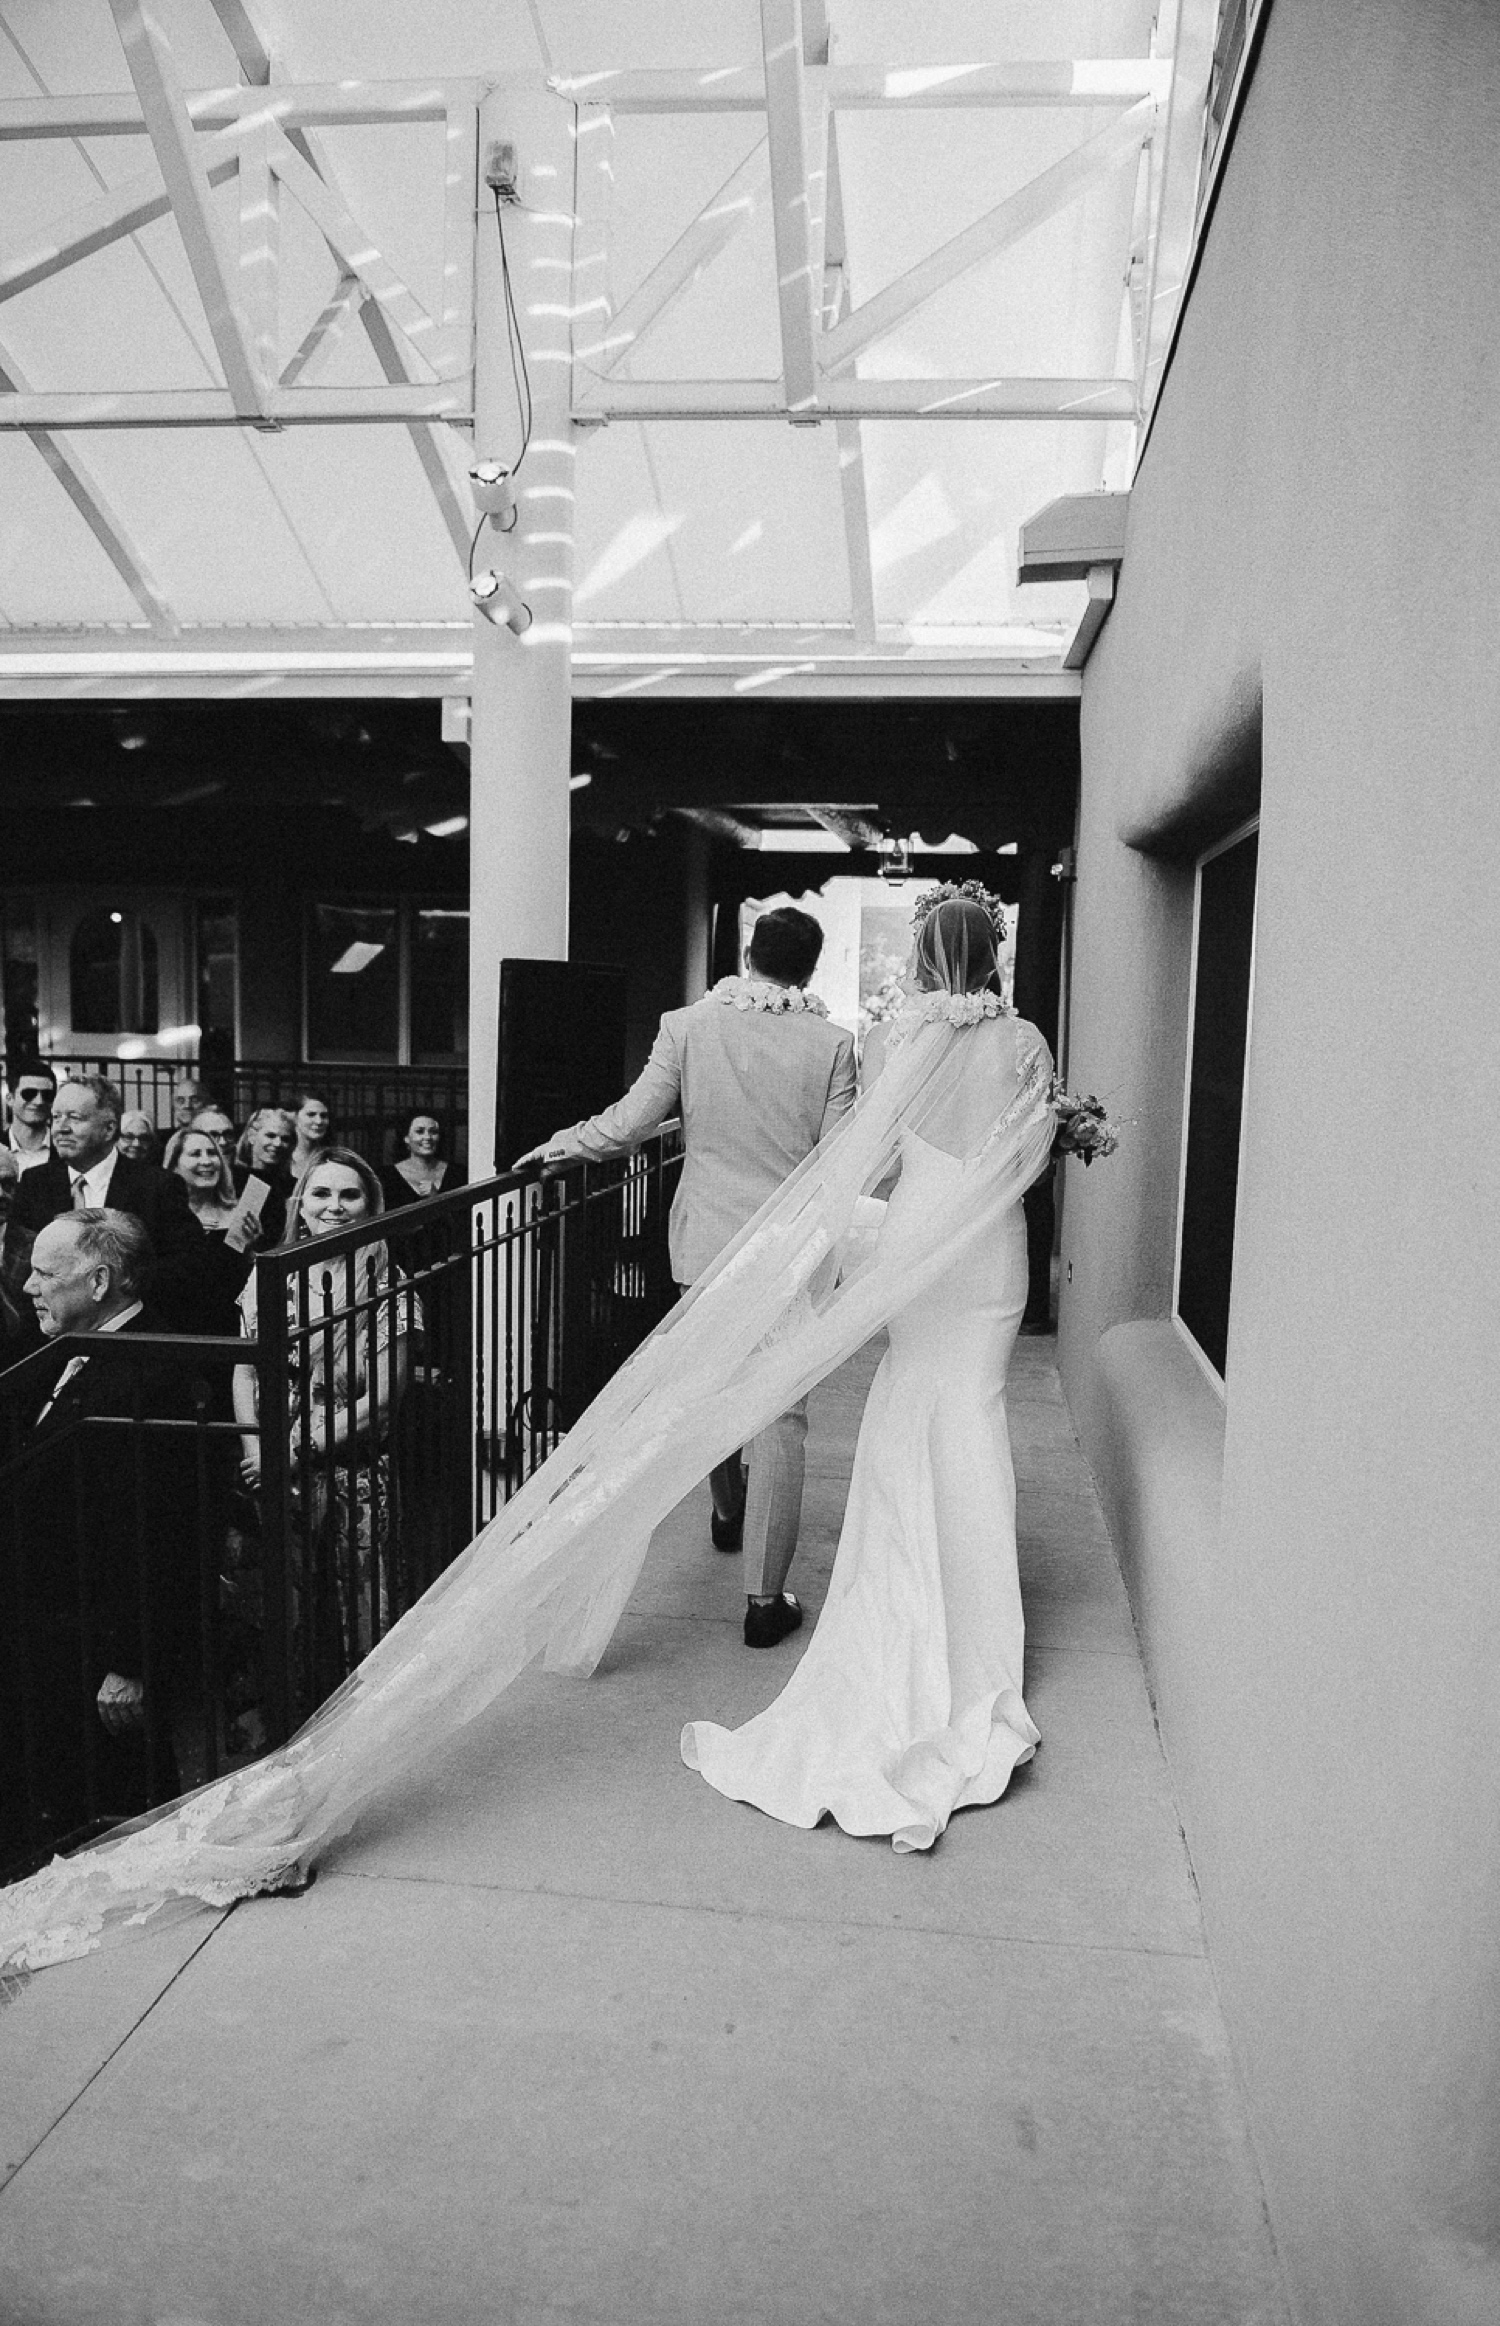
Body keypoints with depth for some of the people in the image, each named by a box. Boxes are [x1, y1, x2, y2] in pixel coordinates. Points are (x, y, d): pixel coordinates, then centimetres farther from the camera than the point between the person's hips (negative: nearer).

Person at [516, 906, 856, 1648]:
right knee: (780, 1414, 3)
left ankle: (729, 1511, 49)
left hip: (705, 1238, 3)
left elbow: (632, 1121, -3)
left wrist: (563, 1144, 13)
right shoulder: (830, 1043, -8)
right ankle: (764, 1598, 6)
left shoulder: (688, 1025, -5)